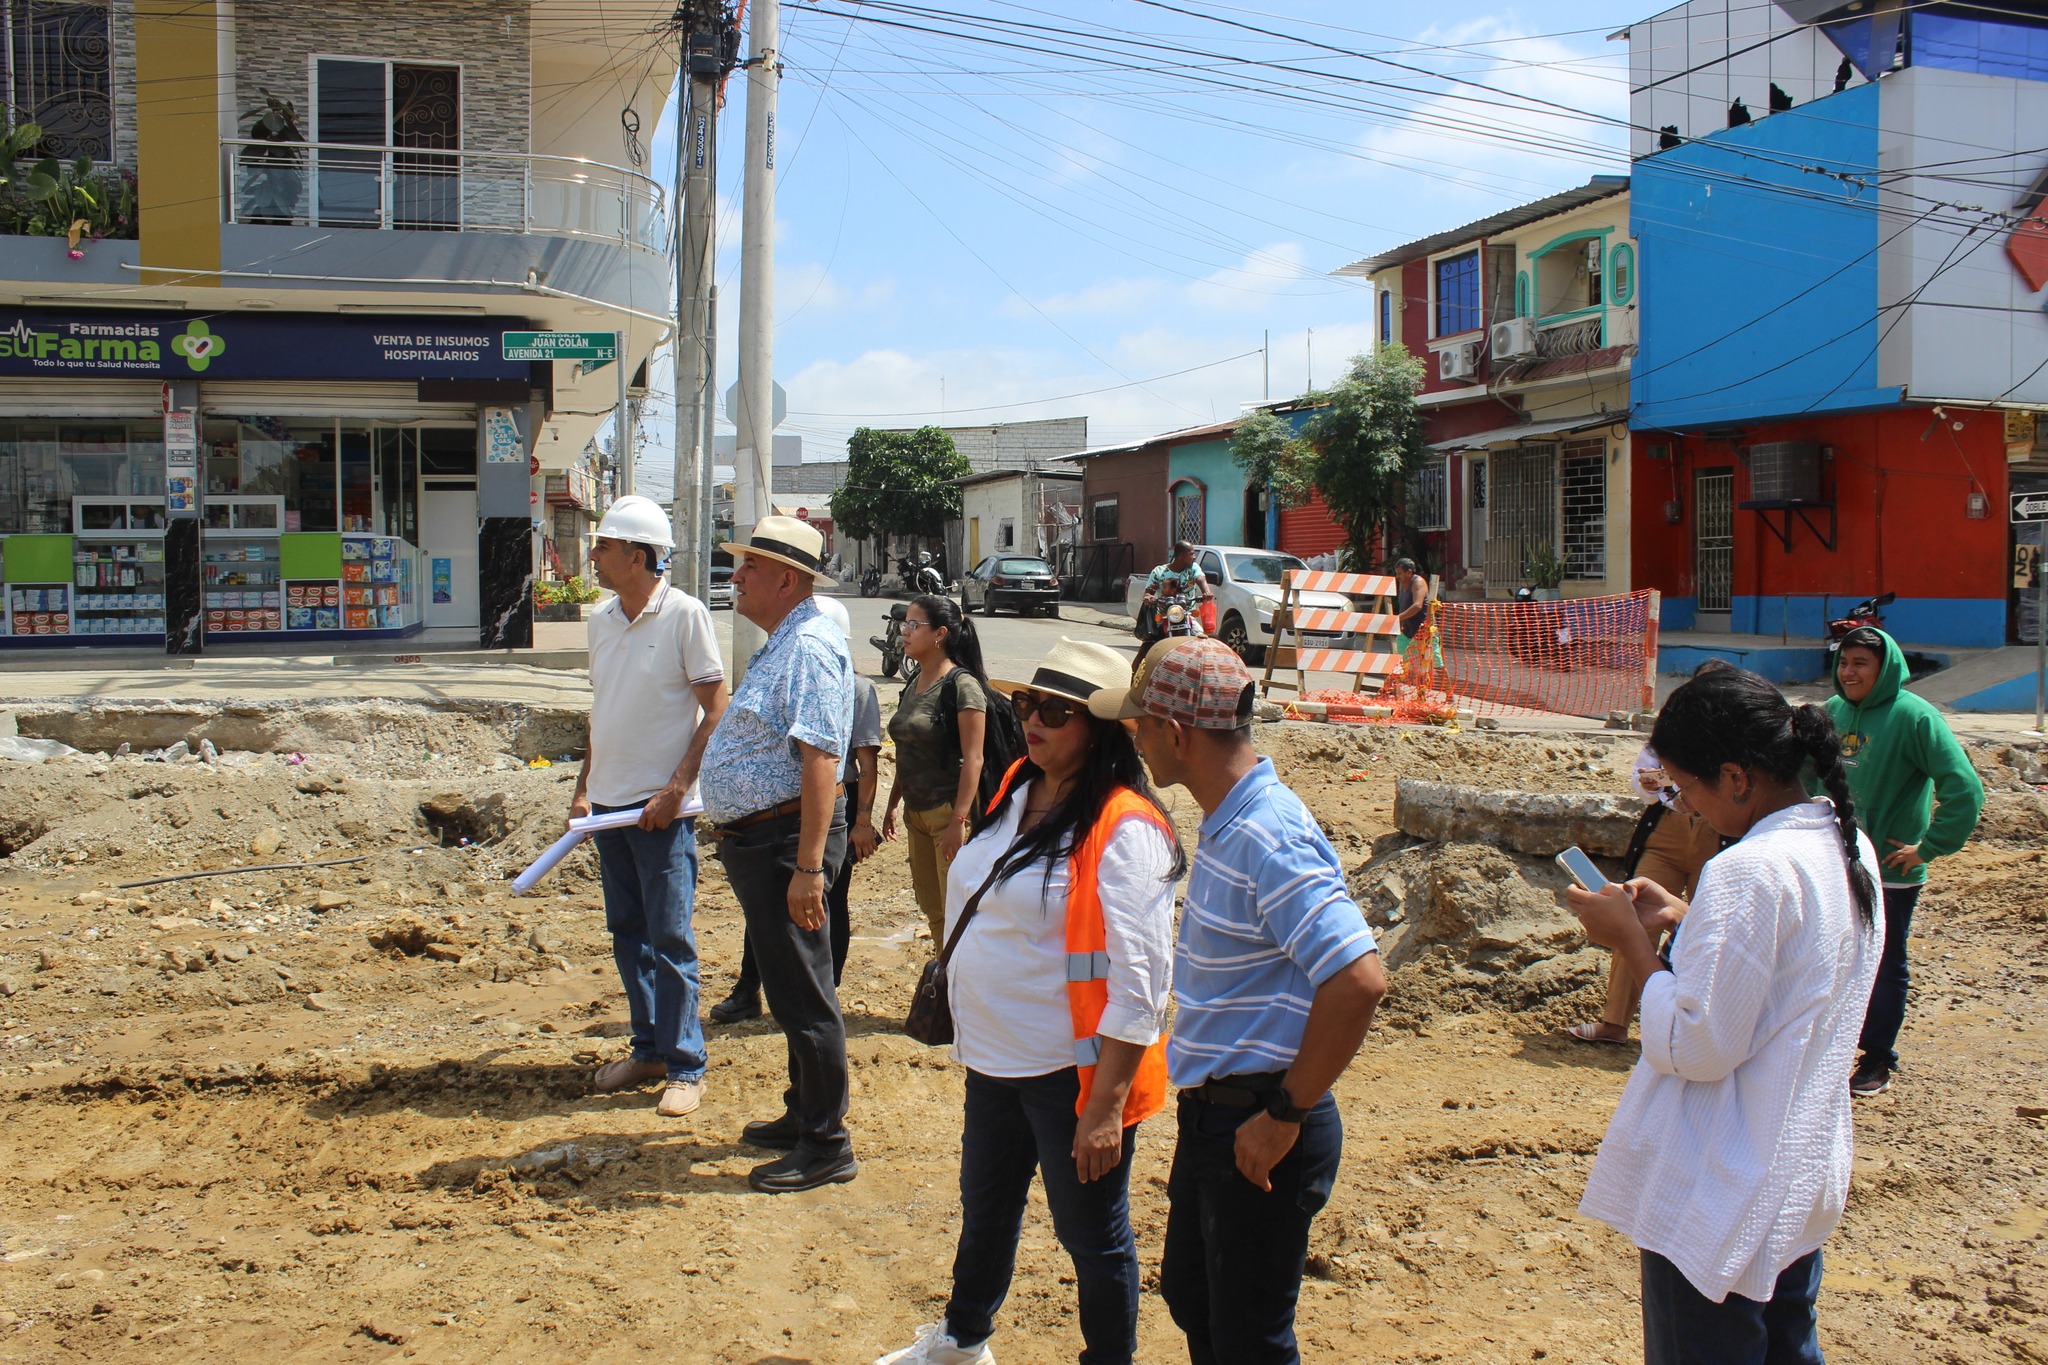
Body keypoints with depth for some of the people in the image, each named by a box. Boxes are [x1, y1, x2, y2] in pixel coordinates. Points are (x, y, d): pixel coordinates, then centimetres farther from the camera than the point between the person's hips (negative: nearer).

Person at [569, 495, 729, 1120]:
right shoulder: (600, 621, 10)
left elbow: (715, 711, -10)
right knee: (627, 934, 13)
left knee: (670, 939, -3)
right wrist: (583, 789, 13)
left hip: (661, 807, -7)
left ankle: (686, 1066, 7)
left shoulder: (684, 615, -10)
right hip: (610, 803, 7)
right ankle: (648, 1049, 24)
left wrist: (676, 789, -16)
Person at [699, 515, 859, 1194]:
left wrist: (808, 866, -30)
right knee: (789, 989, 19)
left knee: (803, 996, -3)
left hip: (786, 841, -11)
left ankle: (826, 1146, 7)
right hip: (754, 839, 11)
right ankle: (803, 1116, 32)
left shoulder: (810, 646, -18)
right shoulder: (782, 644, 16)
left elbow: (820, 758, -26)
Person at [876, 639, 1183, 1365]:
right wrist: (970, 1028, 18)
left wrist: (1106, 1105, -23)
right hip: (994, 1057, 8)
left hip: (1073, 1070, -8)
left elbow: (1137, 983, -22)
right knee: (985, 1207, 26)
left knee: (1091, 1235, 9)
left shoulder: (1124, 831, -20)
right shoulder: (1015, 794, 5)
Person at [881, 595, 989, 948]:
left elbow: (973, 758, -18)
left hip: (949, 810, -8)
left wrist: (959, 819, -22)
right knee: (930, 906, 15)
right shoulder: (914, 685, 11)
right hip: (916, 812, 9)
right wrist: (893, 804, 19)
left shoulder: (961, 685, -14)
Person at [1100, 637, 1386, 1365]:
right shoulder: (1226, 822, 7)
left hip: (1256, 1130, -10)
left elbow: (1359, 980, -32)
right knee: (1189, 1297, 24)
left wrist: (1286, 1115, -24)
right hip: (1211, 1114, 10)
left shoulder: (1268, 836, -24)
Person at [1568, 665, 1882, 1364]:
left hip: (1721, 1205, -9)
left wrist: (1633, 941, -14)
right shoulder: (1850, 848, 3)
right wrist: (1686, 918, 9)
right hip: (1807, 1173, 9)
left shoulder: (1748, 871, -26)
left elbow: (1698, 1047, -25)